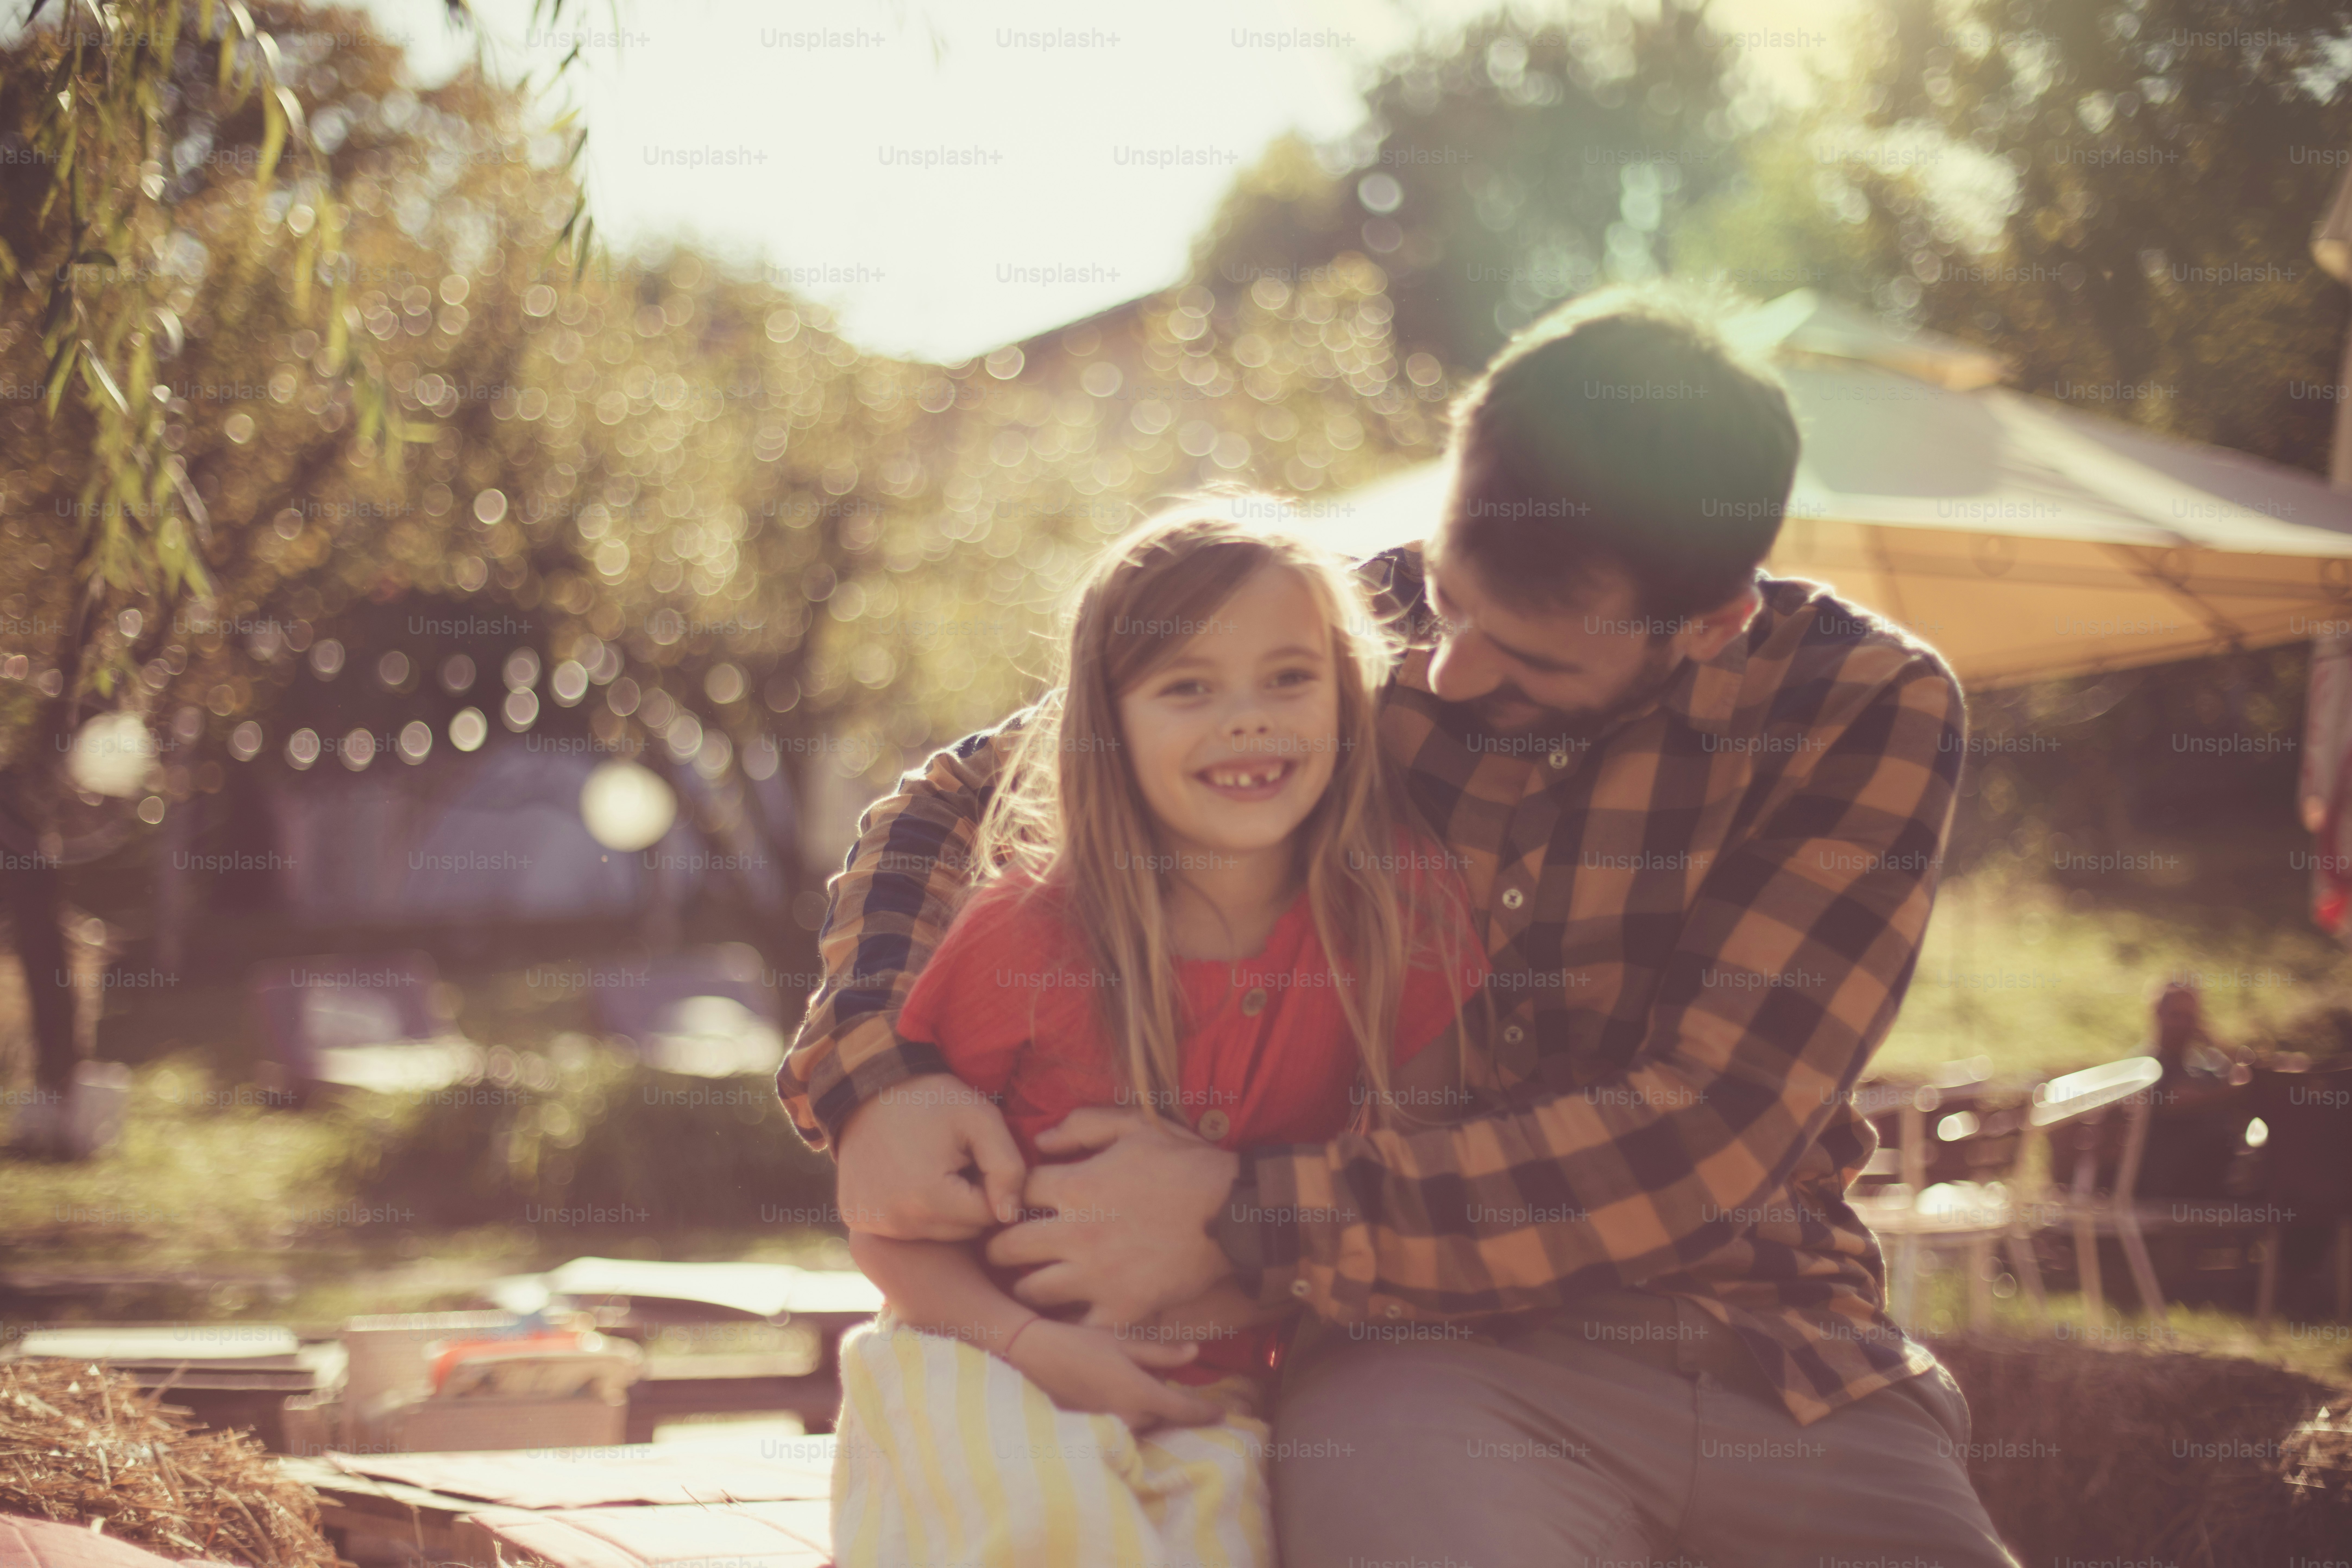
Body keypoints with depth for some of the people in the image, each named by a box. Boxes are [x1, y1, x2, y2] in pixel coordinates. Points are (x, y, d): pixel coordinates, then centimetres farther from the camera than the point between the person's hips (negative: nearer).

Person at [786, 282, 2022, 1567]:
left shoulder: (1868, 711, -6)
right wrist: (875, 1076, -10)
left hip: (1783, 1359, 1)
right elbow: (956, 802, 11)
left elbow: (1701, 1145, -15)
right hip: (1426, 1352, -1)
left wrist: (1245, 1219, -18)